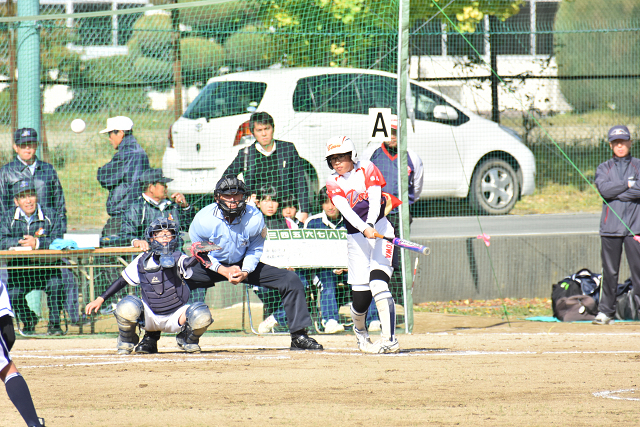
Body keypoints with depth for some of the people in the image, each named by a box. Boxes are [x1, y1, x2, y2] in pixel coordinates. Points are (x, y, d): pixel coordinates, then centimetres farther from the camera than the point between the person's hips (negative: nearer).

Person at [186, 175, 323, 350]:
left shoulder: (254, 218, -17)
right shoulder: (204, 219, -21)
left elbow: (255, 250, -2)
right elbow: (199, 252, -8)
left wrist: (245, 272, -21)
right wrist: (223, 270, -21)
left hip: (245, 265, 2)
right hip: (212, 265, -2)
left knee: (291, 280, -13)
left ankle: (299, 336, -4)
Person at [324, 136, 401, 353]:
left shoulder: (367, 169, 1)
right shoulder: (333, 182, 4)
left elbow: (375, 198, -13)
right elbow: (345, 209, -13)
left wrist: (370, 224, -31)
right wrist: (363, 228, -30)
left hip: (379, 227, -2)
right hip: (356, 236, 2)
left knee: (378, 281, -22)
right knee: (360, 295, -3)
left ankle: (389, 338, -26)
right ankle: (360, 331, 30)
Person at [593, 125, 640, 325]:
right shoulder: (604, 168, 14)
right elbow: (604, 188, -6)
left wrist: (616, 192, -8)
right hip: (610, 226, 1)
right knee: (610, 272, 1)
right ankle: (605, 311, 5)